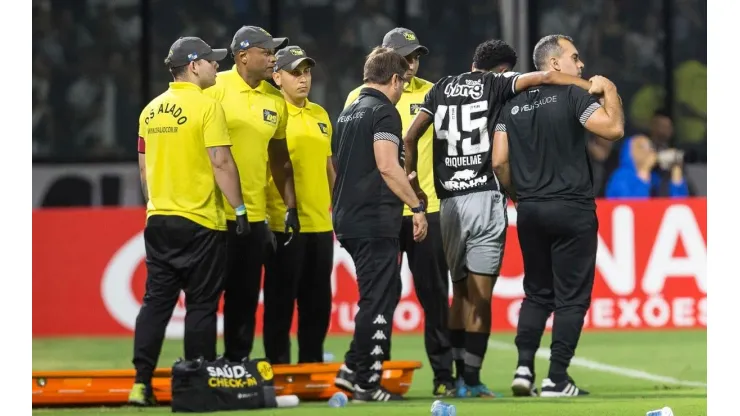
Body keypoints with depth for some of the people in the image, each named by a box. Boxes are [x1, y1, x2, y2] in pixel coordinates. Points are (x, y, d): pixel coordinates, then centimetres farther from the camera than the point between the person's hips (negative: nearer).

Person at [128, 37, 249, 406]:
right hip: (200, 222, -6)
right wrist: (240, 209, -9)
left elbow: (143, 168, 14)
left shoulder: (151, 110, 10)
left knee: (156, 301, 7)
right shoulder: (206, 105, -10)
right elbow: (221, 163, -14)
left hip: (158, 220, 6)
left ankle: (141, 383, 2)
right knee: (201, 305, 0)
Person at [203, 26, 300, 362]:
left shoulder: (275, 101, 10)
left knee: (245, 297, 9)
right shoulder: (215, 88, -7)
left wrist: (290, 206, 12)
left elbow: (280, 159, 18)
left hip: (254, 216, 5)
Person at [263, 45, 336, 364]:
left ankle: (312, 368, 18)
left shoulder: (320, 115, 14)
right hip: (285, 227, -6)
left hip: (320, 225, 7)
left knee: (318, 304, 10)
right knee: (280, 302, -1)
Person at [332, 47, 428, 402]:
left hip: (347, 220, 9)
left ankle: (352, 368, 15)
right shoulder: (384, 112, -10)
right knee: (378, 302, -5)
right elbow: (387, 166, -22)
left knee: (384, 294, 17)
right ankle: (366, 383, -4)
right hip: (375, 221, -9)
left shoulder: (348, 114, 17)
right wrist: (416, 205, -19)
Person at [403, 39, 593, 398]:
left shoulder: (442, 88, 15)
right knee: (479, 298, -3)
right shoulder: (496, 85, 3)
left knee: (460, 294, 14)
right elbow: (546, 77, -8)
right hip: (485, 199, -4)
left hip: (448, 203, 4)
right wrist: (595, 88, -4)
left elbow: (411, 137, 11)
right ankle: (471, 380, -7)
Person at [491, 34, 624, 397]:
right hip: (571, 210, -5)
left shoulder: (514, 105, 9)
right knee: (571, 296, 1)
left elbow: (499, 162, 4)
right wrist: (609, 91, -1)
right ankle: (557, 379, -1)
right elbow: (613, 129, -16)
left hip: (530, 210, 5)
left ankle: (524, 367, 4)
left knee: (537, 294, 16)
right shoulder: (573, 96, -8)